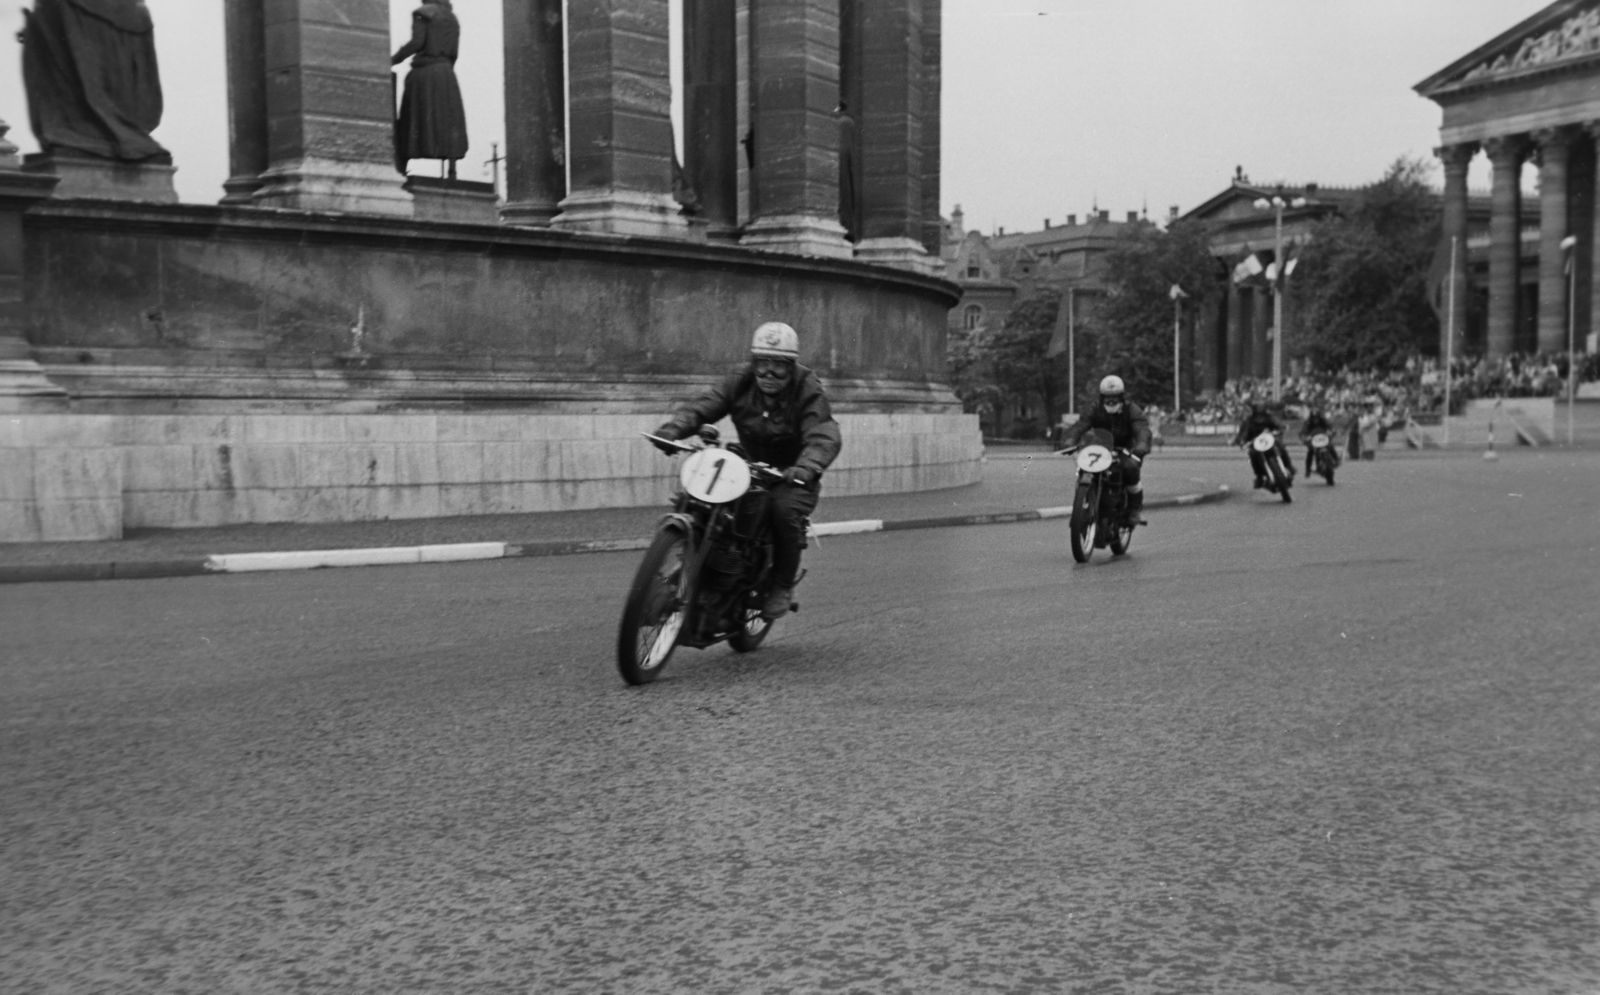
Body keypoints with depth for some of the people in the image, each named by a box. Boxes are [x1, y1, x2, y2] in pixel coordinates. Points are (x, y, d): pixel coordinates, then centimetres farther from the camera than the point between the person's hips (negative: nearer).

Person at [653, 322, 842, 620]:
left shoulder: (808, 391, -15)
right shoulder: (740, 384, -3)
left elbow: (824, 436, -29)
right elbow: (702, 406, -13)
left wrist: (807, 466, -51)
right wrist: (673, 429, -35)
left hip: (792, 475, -4)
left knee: (785, 509, -33)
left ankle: (784, 585, -10)